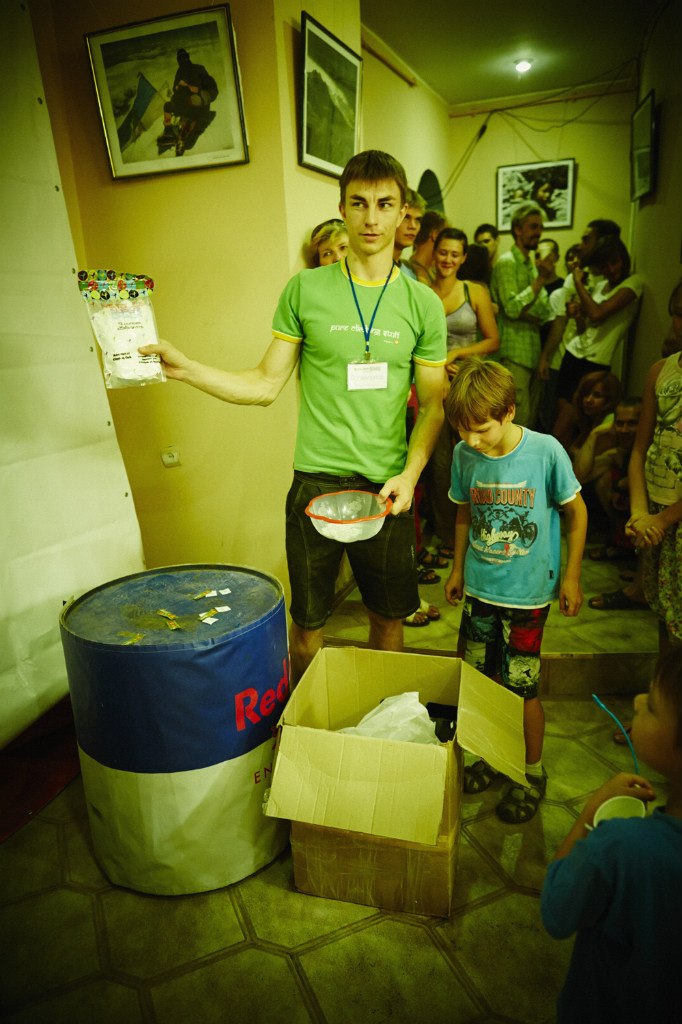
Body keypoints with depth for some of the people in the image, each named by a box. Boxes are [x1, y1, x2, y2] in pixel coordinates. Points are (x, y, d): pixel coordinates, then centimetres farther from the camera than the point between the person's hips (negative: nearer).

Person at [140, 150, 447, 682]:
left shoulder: (422, 303, 4)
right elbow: (264, 385, 3)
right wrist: (185, 368, -8)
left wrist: (410, 474, -9)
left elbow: (432, 405, 5)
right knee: (307, 623, 11)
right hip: (315, 479, -1)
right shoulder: (305, 289, 1)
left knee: (389, 618, 15)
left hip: (387, 485, 1)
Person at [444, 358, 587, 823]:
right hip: (479, 588, 4)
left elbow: (577, 511, -4)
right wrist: (457, 569, 15)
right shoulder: (464, 455, -7)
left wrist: (571, 578, -2)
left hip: (527, 593, -4)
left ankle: (534, 772, 30)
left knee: (521, 688, 5)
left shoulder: (545, 451, -17)